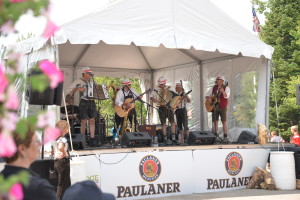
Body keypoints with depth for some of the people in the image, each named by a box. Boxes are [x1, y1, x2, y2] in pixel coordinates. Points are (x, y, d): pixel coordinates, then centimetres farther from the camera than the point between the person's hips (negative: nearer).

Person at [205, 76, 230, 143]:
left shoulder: (226, 88, -1)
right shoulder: (213, 88, 11)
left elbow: (226, 96, -18)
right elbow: (207, 95, 14)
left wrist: (223, 92, -37)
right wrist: (208, 99, -8)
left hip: (222, 107, -4)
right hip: (214, 107, 4)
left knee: (224, 121, -8)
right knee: (215, 121, 4)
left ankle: (225, 137, -7)